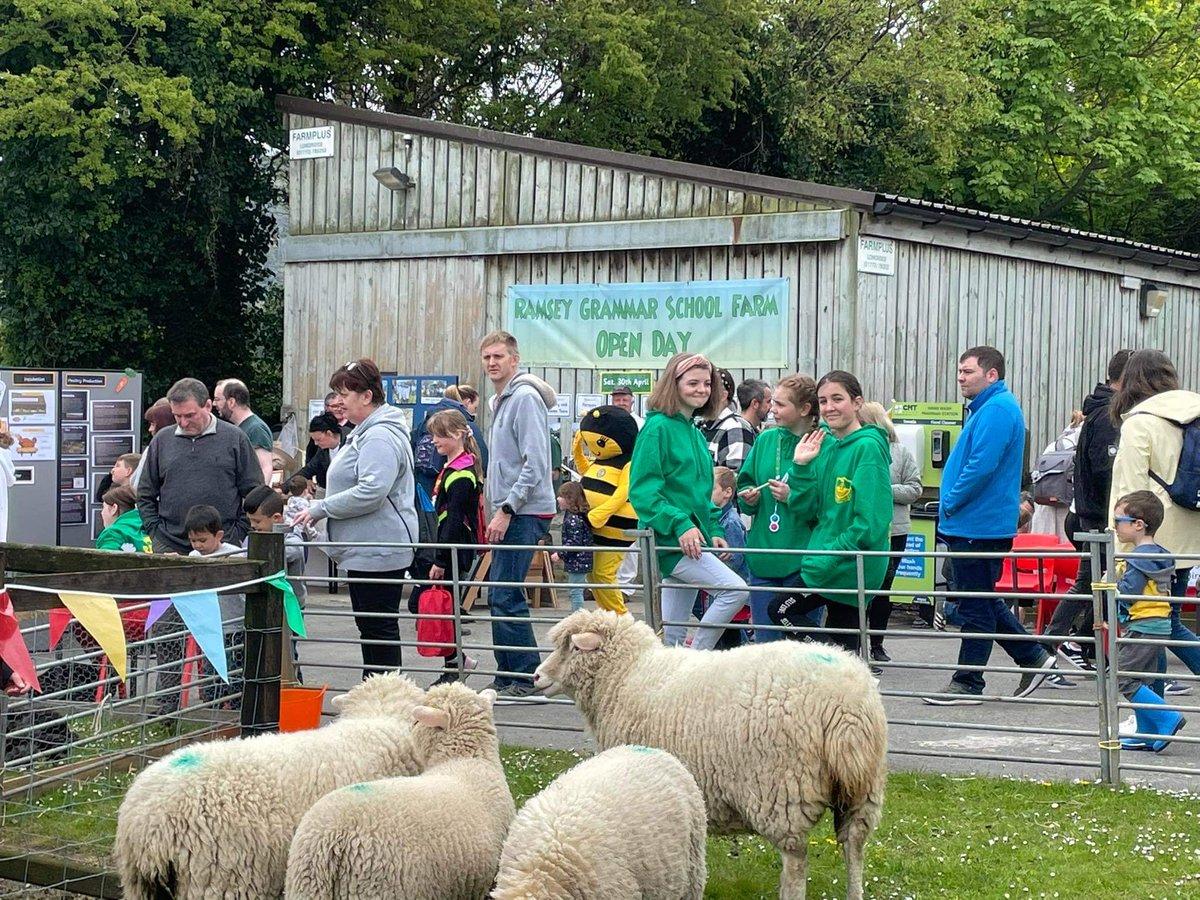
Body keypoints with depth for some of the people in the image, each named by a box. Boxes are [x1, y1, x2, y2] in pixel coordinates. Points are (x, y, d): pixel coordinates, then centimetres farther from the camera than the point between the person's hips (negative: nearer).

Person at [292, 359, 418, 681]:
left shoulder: (380, 437, -18)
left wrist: (320, 508, -20)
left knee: (380, 627, -7)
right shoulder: (366, 433, 18)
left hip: (378, 551, -12)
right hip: (367, 549, 12)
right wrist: (322, 508, 21)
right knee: (370, 626, 15)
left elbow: (370, 492, -28)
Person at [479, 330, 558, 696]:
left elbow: (535, 464, -19)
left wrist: (506, 510, -19)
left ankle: (527, 679, -6)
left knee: (505, 598, -11)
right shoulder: (501, 401, 19)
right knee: (501, 598, 11)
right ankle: (508, 677, 17)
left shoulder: (525, 397, -12)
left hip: (525, 513, -10)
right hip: (511, 512, 10)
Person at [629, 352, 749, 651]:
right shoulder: (658, 427, -8)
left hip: (693, 540, 9)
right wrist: (680, 524, -24)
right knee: (735, 589, -21)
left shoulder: (694, 433, 17)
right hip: (671, 540, -9)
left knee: (673, 633, 8)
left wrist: (714, 529, 11)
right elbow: (643, 489, -16)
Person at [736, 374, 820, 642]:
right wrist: (748, 497, -2)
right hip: (762, 557, 5)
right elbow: (744, 483, 18)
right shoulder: (766, 440, 9)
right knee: (765, 641, 12)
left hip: (802, 561, -5)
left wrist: (793, 497, -17)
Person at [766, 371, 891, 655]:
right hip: (834, 562, 8)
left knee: (780, 610, -5)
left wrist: (828, 558, -18)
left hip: (852, 565, -8)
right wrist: (801, 466, -3)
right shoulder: (825, 445, 11)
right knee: (844, 644, 12)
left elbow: (870, 522, -20)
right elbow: (809, 509, 9)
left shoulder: (867, 447, -14)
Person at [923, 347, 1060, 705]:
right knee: (985, 603, 17)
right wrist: (952, 506, 14)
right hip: (974, 524, 11)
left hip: (978, 527, -11)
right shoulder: (988, 408, 18)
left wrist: (950, 504, -14)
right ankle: (1034, 658, 22)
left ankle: (967, 685, 3)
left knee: (976, 608, -3)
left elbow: (981, 467, -25)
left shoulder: (997, 410, -16)